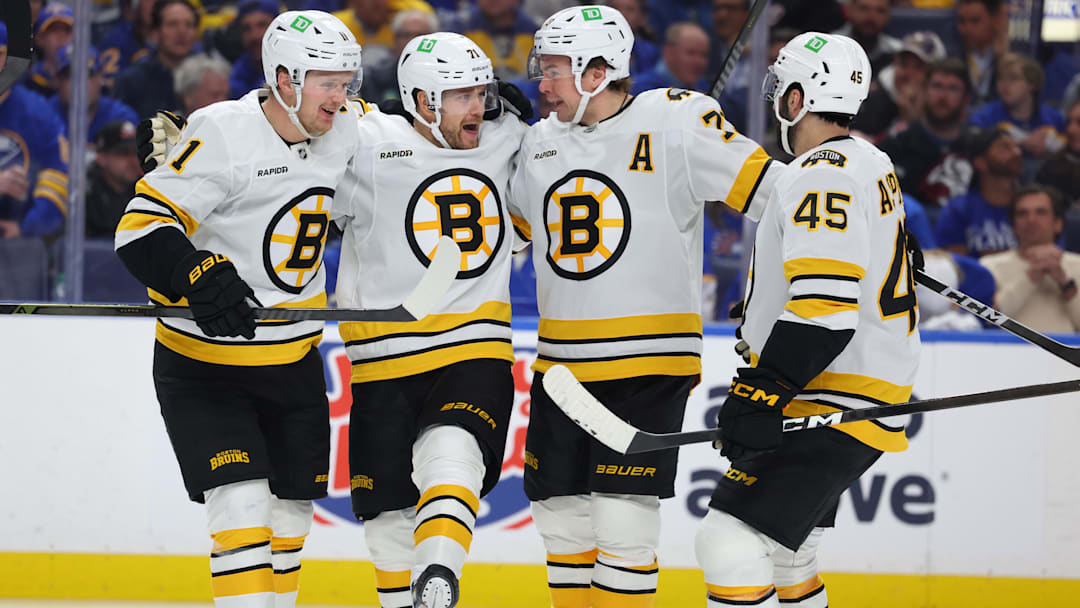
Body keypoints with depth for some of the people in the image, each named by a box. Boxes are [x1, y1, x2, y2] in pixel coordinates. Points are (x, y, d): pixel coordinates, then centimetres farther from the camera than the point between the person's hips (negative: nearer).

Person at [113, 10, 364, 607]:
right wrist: (203, 279, -39)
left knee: (291, 509, 13)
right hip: (203, 360, -7)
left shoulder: (342, 133, 1)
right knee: (244, 505, -17)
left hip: (295, 357, 7)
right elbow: (141, 227, -23)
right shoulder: (224, 136, -21)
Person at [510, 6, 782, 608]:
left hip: (649, 364, -7)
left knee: (623, 523, -10)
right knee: (561, 512, 10)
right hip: (563, 363, 7)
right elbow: (512, 224, 30)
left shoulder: (673, 123, -10)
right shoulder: (541, 142, 11)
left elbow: (763, 184, -13)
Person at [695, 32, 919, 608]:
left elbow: (827, 307, -27)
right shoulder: (869, 163, 15)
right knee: (783, 548, 23)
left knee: (730, 542, -19)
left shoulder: (822, 177, -18)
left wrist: (762, 392, -29)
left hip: (832, 408, -11)